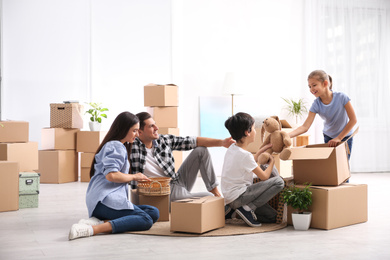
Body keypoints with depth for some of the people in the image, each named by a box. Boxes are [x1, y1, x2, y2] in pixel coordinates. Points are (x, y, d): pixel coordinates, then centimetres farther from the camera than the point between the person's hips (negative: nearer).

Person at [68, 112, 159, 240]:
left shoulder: (120, 146, 29)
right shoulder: (116, 147, -5)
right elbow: (111, 175, -19)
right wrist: (134, 177, -5)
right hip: (106, 200, -10)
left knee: (154, 213, -2)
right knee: (146, 220, -21)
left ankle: (101, 221, -15)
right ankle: (92, 229, -32)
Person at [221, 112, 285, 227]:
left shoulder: (232, 148, 7)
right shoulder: (245, 155, -21)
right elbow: (264, 177, -11)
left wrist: (263, 150, 25)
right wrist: (271, 161, 6)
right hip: (237, 198, -9)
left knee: (273, 217, 13)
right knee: (279, 182, -16)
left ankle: (234, 210, 10)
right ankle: (247, 208, -12)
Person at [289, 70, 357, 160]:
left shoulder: (341, 97, -24)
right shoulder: (316, 104, -17)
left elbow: (353, 120, -20)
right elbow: (305, 127, -25)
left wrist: (339, 138, -21)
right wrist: (287, 136, -42)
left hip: (345, 136, -2)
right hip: (328, 137, 2)